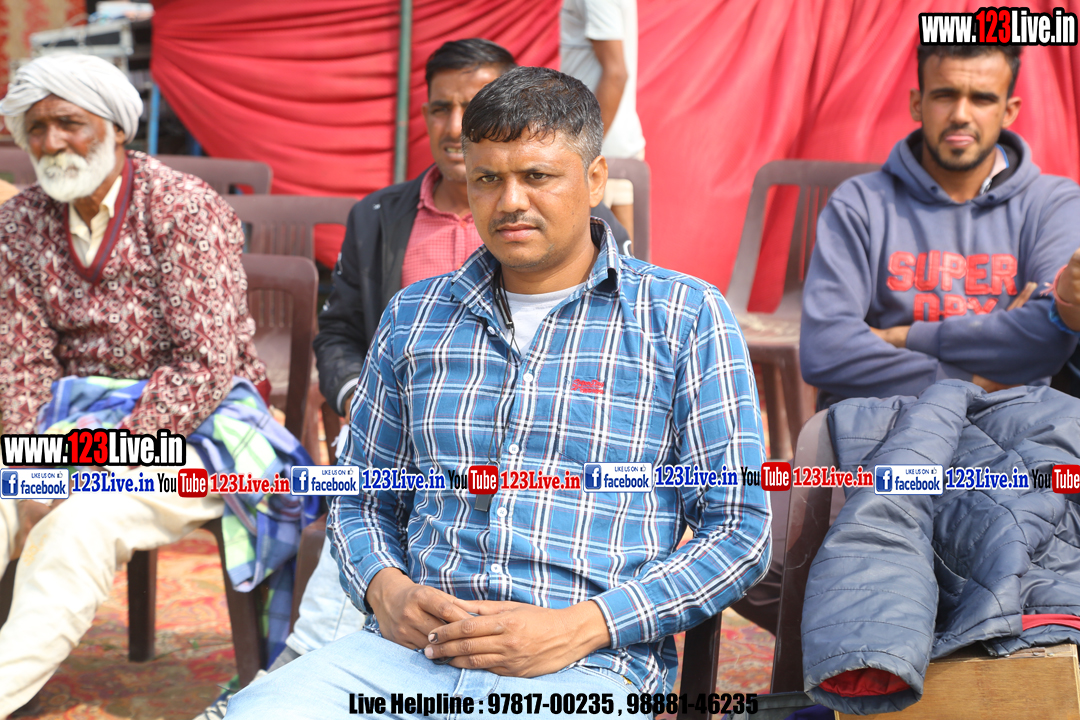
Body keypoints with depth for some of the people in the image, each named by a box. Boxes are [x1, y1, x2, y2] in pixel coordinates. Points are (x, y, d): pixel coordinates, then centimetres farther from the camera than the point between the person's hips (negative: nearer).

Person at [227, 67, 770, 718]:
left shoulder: (685, 317, 5)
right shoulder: (414, 316, 17)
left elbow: (739, 531, 1)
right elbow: (362, 501, 24)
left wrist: (579, 627, -11)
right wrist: (385, 588, 1)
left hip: (586, 668, -3)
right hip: (407, 649, 3)